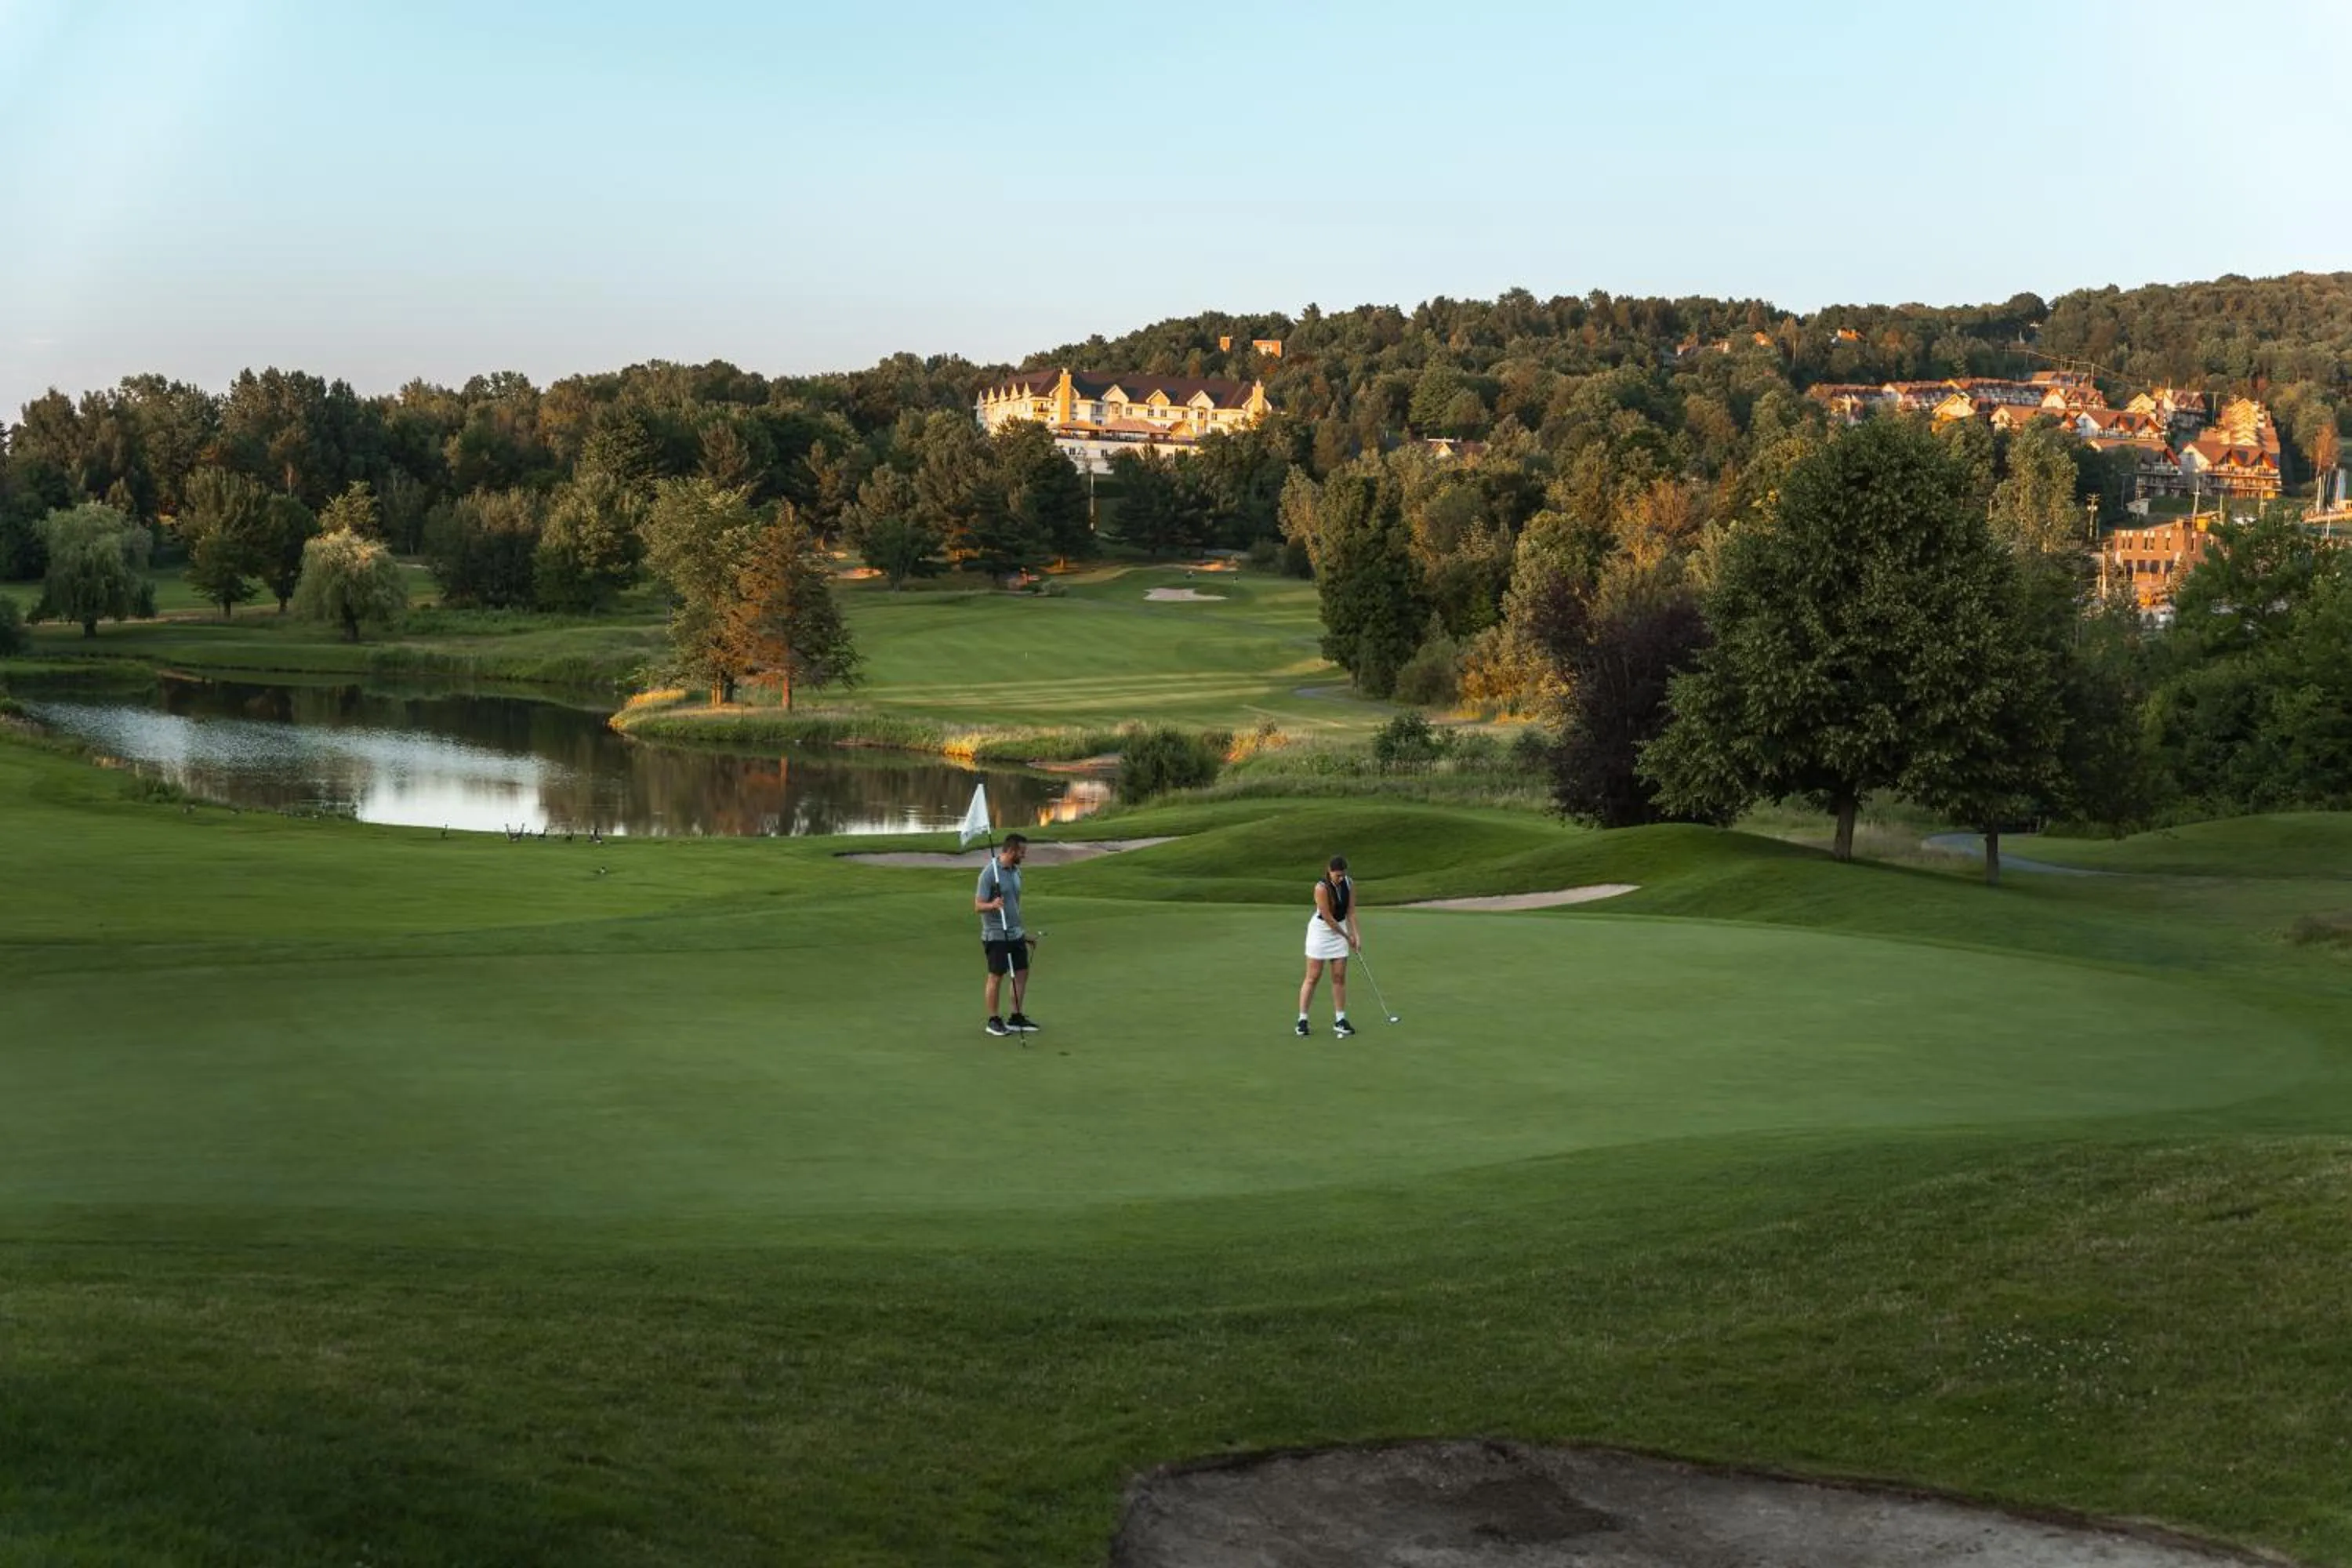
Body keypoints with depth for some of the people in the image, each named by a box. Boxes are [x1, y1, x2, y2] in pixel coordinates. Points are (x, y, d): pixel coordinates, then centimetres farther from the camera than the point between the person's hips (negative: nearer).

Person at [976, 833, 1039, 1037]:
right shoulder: (989, 873, -15)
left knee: (1021, 973, 8)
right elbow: (978, 905, -15)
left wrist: (1024, 931, 24)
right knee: (996, 977, 0)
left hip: (1016, 934, 8)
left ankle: (1016, 1018, 16)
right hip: (996, 935, -8)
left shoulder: (1016, 871, 10)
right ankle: (994, 1020, 11)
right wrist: (993, 905, -36)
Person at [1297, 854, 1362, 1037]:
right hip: (1321, 931, -5)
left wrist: (1356, 936, -11)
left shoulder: (1349, 885, -5)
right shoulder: (1321, 888, -23)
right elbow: (1328, 918, -20)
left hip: (1340, 930, 5)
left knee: (1340, 977, 4)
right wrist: (1347, 937, -13)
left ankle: (1340, 1020, 8)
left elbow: (1351, 912, -2)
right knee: (1313, 977, -4)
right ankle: (1302, 1019, 1)